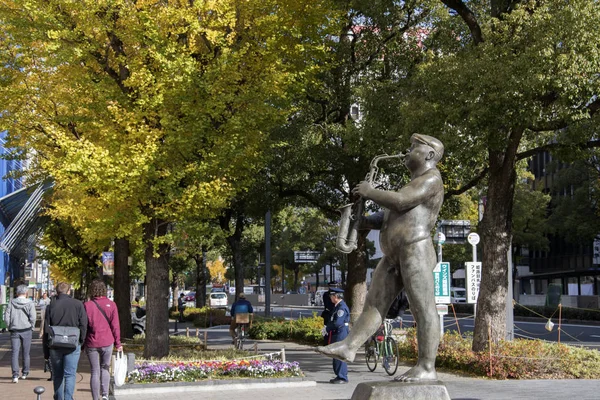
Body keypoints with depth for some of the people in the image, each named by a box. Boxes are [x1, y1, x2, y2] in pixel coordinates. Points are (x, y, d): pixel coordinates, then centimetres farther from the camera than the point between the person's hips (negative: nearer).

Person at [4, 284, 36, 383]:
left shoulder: (11, 303, 1)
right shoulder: (30, 303, -5)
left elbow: (6, 318, -1)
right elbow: (32, 318, -12)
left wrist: (10, 328, 11)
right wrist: (32, 328, 3)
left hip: (14, 331, 1)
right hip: (26, 330, -1)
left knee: (15, 353, -2)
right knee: (26, 353, 13)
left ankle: (15, 375, -15)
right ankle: (25, 373, 24)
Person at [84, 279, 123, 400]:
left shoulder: (87, 305, -6)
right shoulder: (111, 305, -1)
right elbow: (115, 325, 0)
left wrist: (81, 343, 5)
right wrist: (118, 343, 7)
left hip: (91, 343, -1)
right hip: (107, 342, 1)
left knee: (95, 371, 6)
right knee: (105, 368, 17)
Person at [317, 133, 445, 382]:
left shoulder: (431, 178, -6)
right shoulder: (416, 183, 27)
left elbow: (399, 202, -17)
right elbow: (394, 216, 27)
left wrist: (370, 192, -4)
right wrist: (366, 222, 12)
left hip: (416, 251, -10)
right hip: (394, 257, 10)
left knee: (423, 310, -8)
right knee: (374, 303, 7)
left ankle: (426, 368, -8)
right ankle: (348, 347, 7)